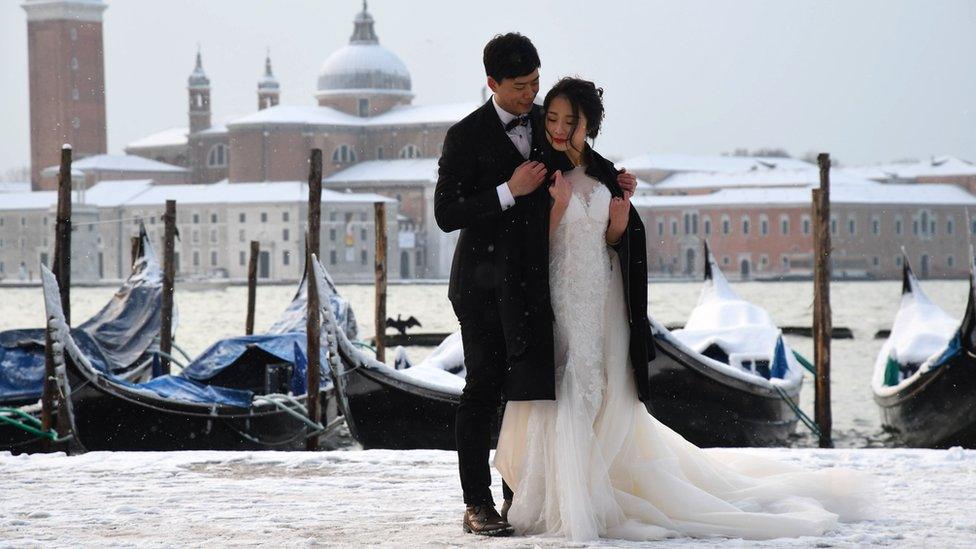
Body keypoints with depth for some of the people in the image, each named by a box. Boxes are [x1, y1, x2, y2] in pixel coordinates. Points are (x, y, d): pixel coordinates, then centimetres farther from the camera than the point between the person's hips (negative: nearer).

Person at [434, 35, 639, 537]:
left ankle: (519, 495, 14)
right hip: (485, 283, -5)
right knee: (483, 390, -2)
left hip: (534, 283, 5)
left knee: (530, 389, 5)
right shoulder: (466, 137, -9)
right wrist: (509, 192, -21)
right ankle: (477, 504, 2)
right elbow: (446, 215, -13)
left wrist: (614, 182, 3)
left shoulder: (547, 125, 7)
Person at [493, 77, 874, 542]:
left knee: (608, 401, 9)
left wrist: (620, 223, -7)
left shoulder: (603, 173, 8)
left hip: (604, 304, 5)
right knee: (564, 397, -6)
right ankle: (563, 500, 0)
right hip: (560, 303, -5)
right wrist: (558, 206, -23)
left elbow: (610, 242, 12)